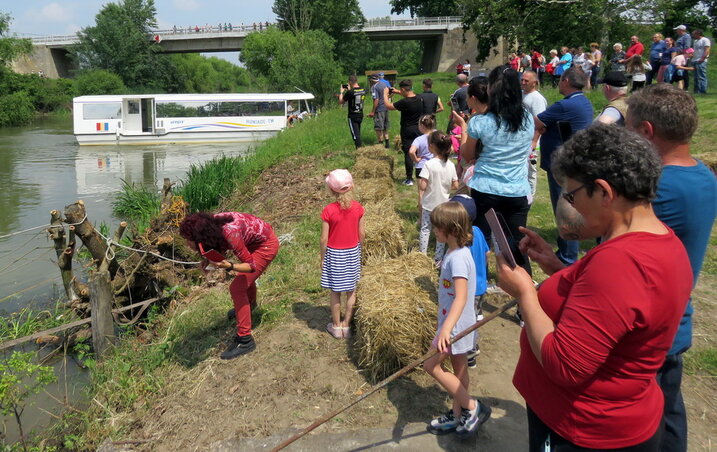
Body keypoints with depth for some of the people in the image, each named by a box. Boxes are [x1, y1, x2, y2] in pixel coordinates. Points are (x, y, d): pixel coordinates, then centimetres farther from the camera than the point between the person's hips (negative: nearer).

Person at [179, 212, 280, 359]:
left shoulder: (230, 235, -37)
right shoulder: (211, 224, -18)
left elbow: (252, 265, -24)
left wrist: (230, 266, -42)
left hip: (266, 245, -8)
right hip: (253, 241, 8)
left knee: (237, 288, -14)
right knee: (245, 278, 30)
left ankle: (245, 340, -6)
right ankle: (251, 303, 62)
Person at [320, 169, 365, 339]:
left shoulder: (328, 210, -19)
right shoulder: (358, 207, -10)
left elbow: (324, 239, -13)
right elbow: (362, 233, -2)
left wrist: (322, 258, 1)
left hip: (334, 254, -2)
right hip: (353, 252, 2)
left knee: (335, 292, 13)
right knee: (351, 291, 16)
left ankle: (336, 326, 26)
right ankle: (347, 325, 27)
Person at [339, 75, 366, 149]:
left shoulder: (350, 92, -19)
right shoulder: (363, 90, 1)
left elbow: (340, 102, -7)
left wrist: (342, 92, 5)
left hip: (353, 116, -7)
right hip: (360, 115, 7)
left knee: (355, 134, -3)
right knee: (358, 133, 18)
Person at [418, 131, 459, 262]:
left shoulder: (429, 164, -18)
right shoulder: (451, 165, -6)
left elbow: (422, 186, -21)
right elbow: (455, 186, -2)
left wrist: (419, 182, -1)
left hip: (429, 203, -3)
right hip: (444, 204, 3)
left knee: (425, 229, 12)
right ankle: (438, 259, 19)